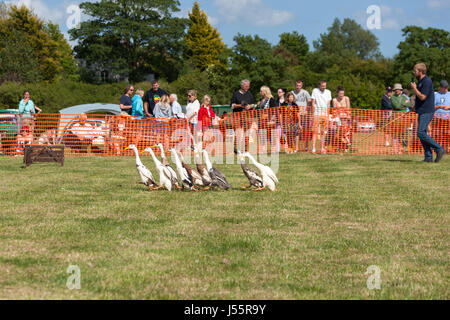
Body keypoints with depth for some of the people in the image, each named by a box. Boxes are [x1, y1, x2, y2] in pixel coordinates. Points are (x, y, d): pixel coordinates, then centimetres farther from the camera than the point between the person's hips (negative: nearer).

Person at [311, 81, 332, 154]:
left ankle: (322, 148, 6)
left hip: (325, 113, 4)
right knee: (315, 131, -11)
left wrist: (328, 114, 7)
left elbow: (328, 104, 14)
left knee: (323, 131, 3)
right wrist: (315, 112, -8)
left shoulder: (328, 92, 12)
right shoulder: (315, 91, 2)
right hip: (317, 112, -4)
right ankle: (313, 148, -15)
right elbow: (313, 103, 1)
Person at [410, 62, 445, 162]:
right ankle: (428, 157, 7)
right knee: (422, 134, 7)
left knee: (421, 133, -16)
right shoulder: (421, 81, 17)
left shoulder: (427, 81, -14)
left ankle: (439, 149, -11)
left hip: (427, 112, -10)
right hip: (422, 112, 10)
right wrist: (415, 107, 15)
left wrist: (414, 88, -10)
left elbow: (422, 97, -21)